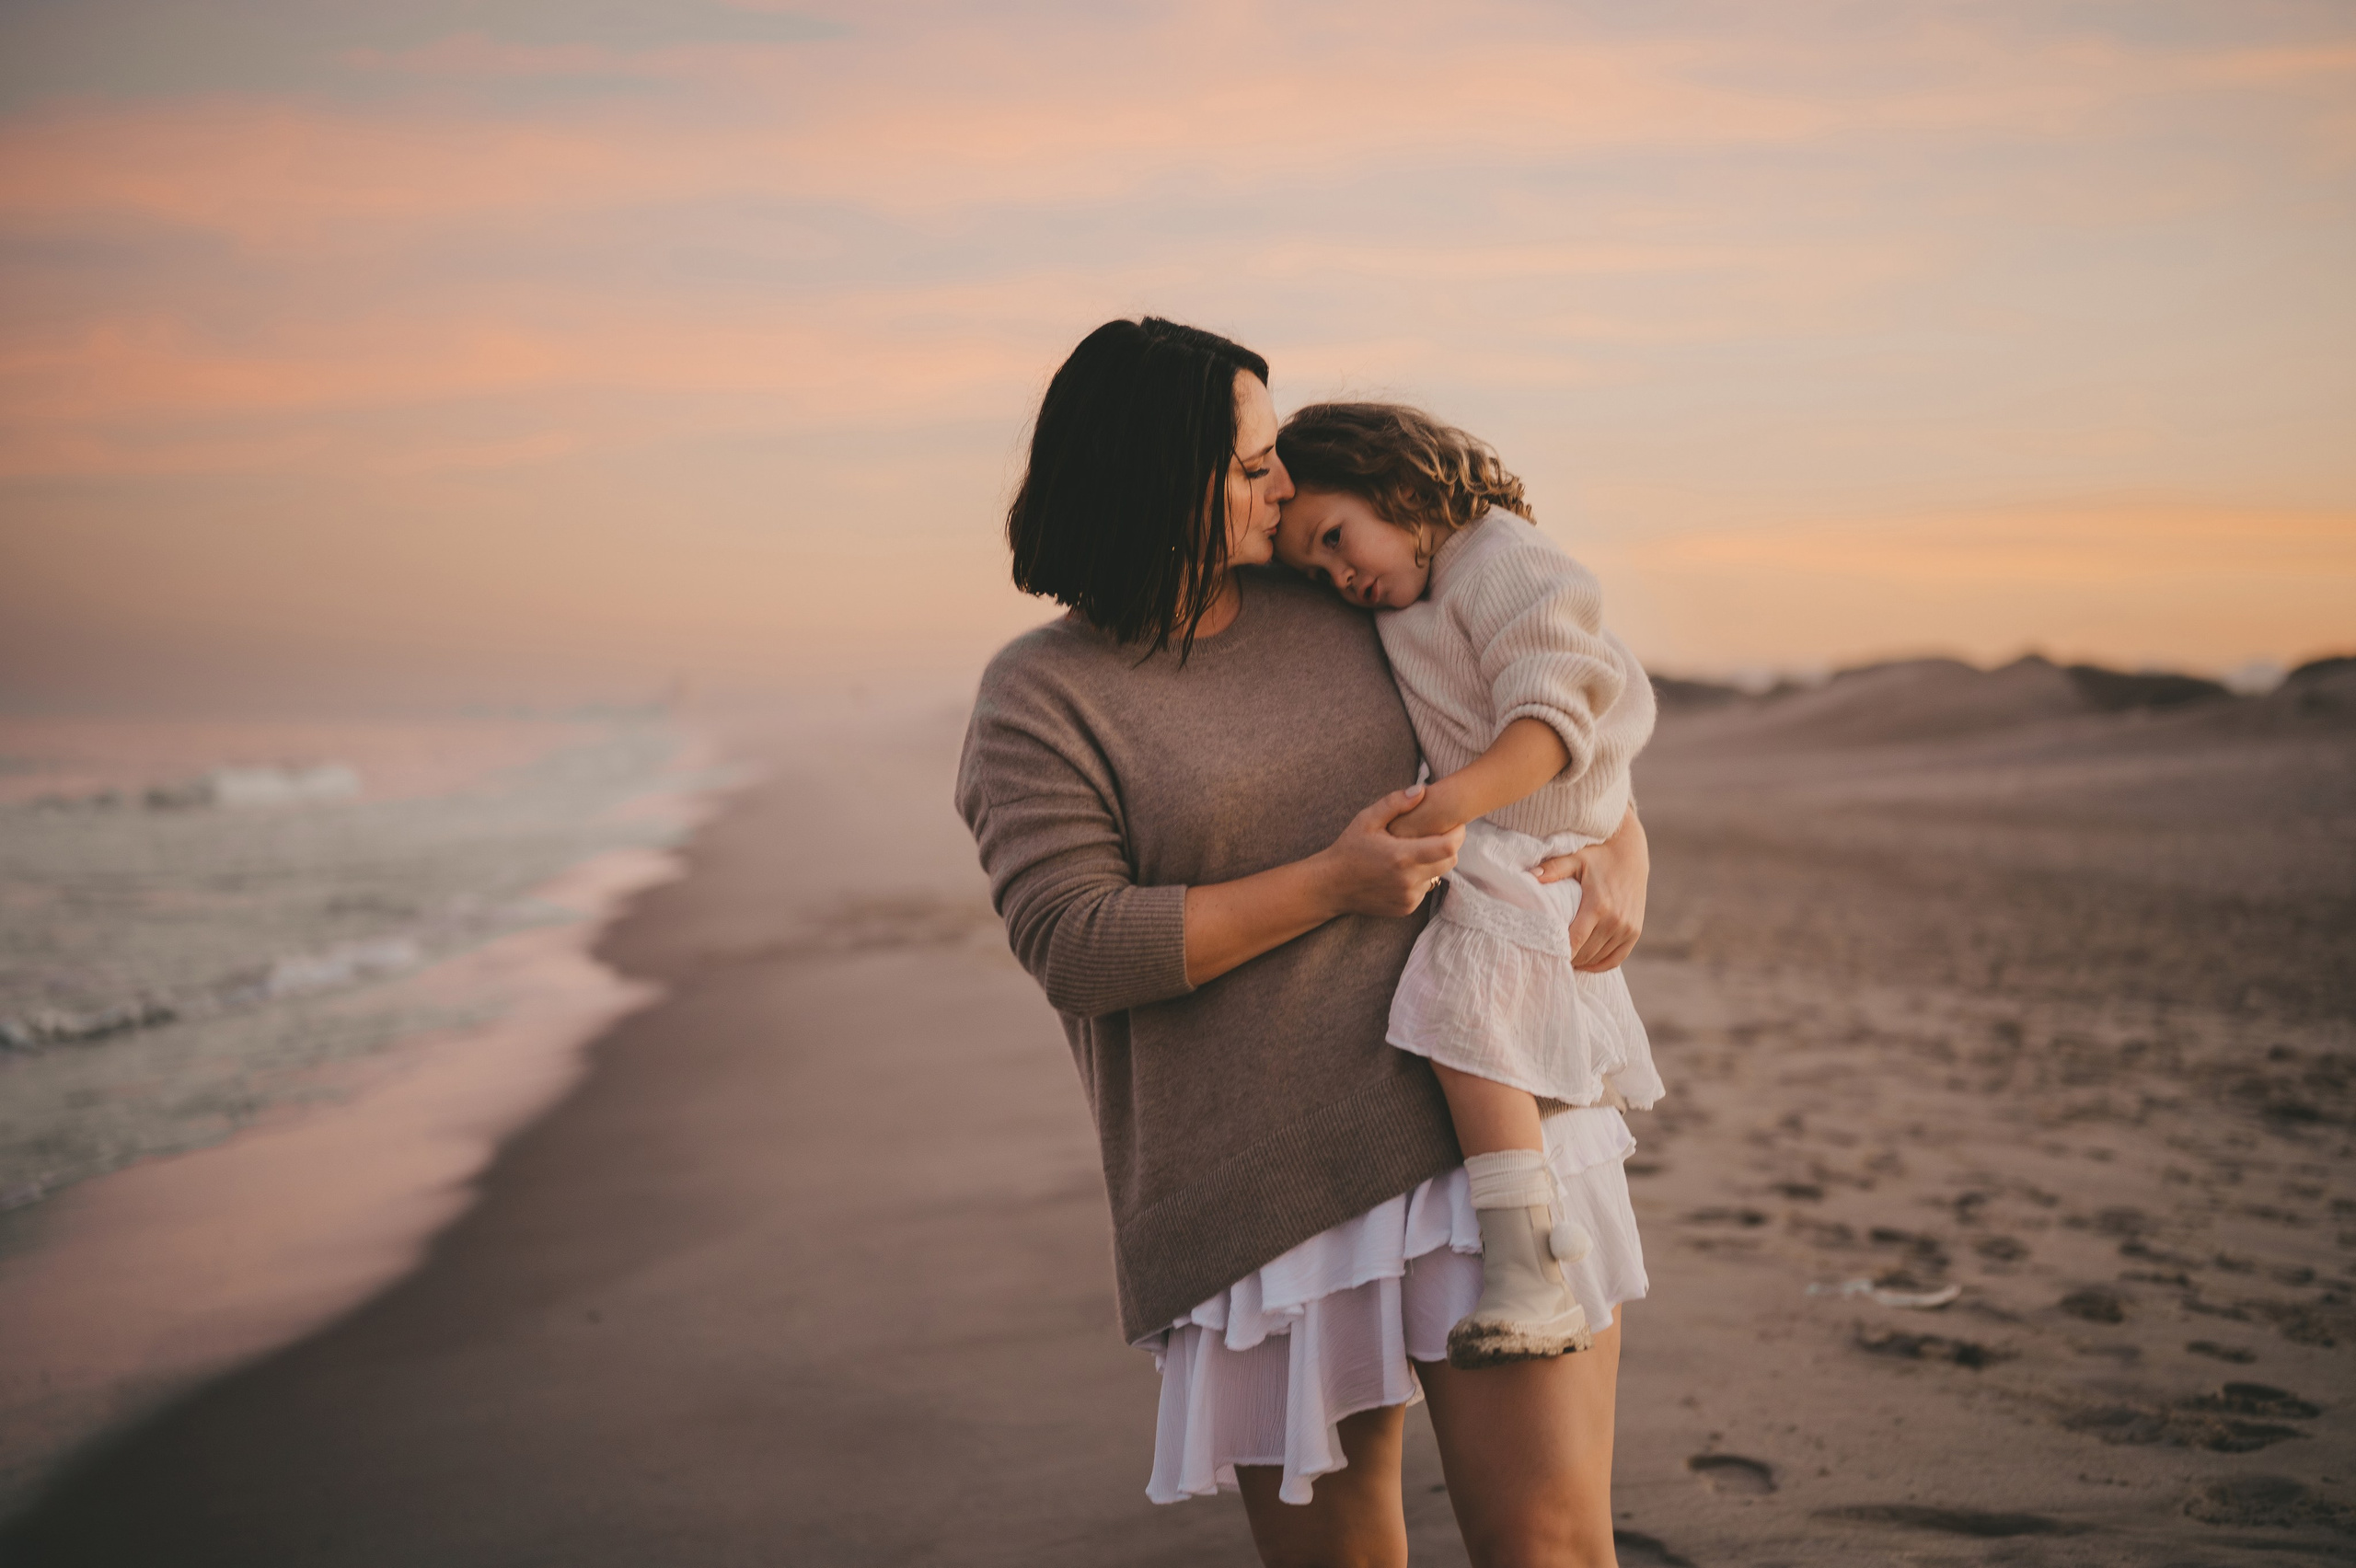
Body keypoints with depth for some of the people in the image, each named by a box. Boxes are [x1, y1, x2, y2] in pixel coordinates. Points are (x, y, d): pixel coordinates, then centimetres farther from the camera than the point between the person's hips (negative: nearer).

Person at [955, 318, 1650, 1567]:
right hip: (1274, 1200, -2)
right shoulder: (1041, 695, -1)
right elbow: (1074, 942, -12)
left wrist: (1620, 853, 7)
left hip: (1485, 1125, 2)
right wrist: (1332, 884, -14)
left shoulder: (1332, 605, 10)